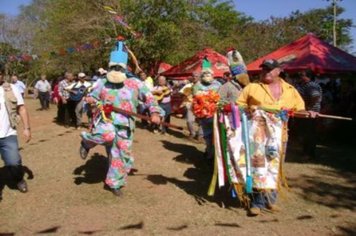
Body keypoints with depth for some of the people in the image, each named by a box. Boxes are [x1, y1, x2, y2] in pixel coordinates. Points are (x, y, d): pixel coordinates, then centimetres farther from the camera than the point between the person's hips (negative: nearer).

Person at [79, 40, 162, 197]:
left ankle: (115, 183, 29)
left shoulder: (135, 84, 1)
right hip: (106, 120, -1)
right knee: (108, 134, -38)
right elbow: (91, 97, 17)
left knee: (123, 156, 6)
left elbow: (149, 97, 4)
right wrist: (90, 101, -8)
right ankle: (87, 142, -4)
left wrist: (155, 112, -11)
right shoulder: (102, 83, 7)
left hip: (125, 126, 2)